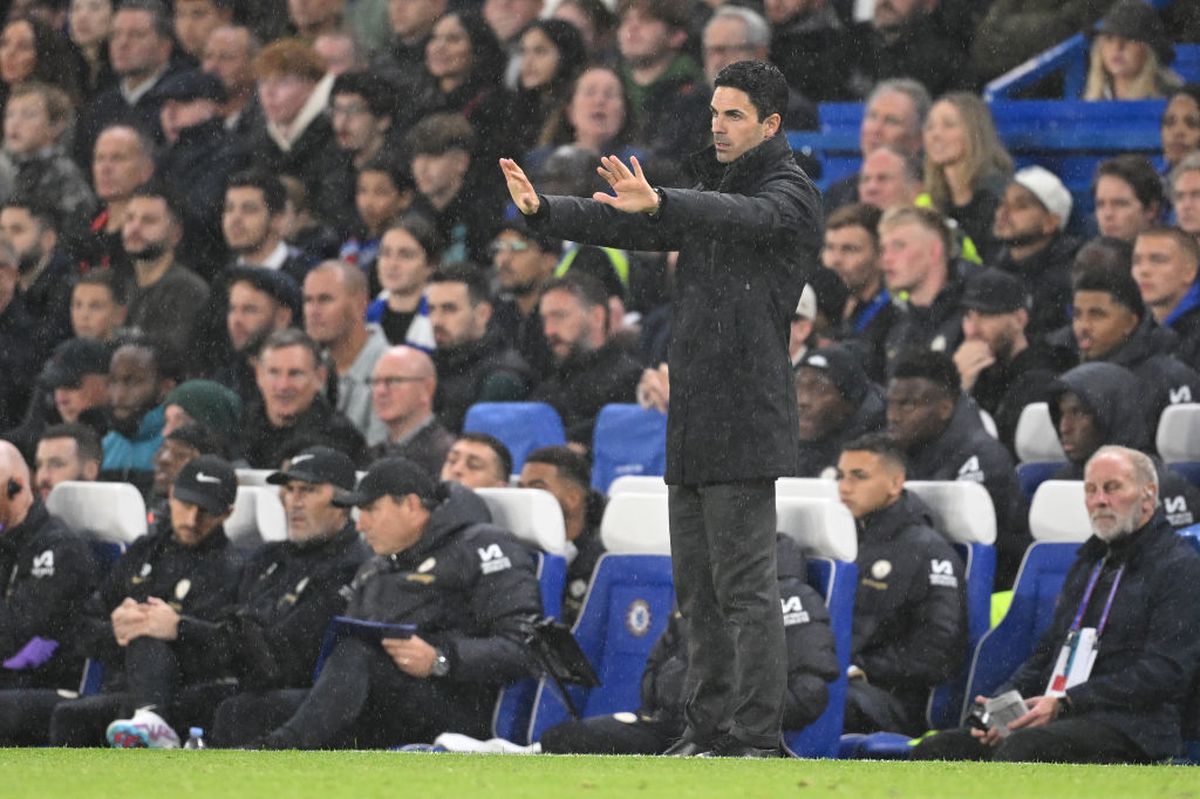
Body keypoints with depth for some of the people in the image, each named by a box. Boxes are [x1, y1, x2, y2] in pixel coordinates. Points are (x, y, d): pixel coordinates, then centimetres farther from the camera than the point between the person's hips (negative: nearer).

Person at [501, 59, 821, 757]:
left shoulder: (790, 195, -6)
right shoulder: (711, 193, 20)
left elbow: (742, 217, -28)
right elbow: (631, 227, 11)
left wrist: (658, 203, -45)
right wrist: (544, 210, -5)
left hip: (745, 424, -9)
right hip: (692, 427, 9)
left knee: (746, 587, -9)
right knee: (697, 588, 11)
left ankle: (757, 738, -8)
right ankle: (708, 730, 16)